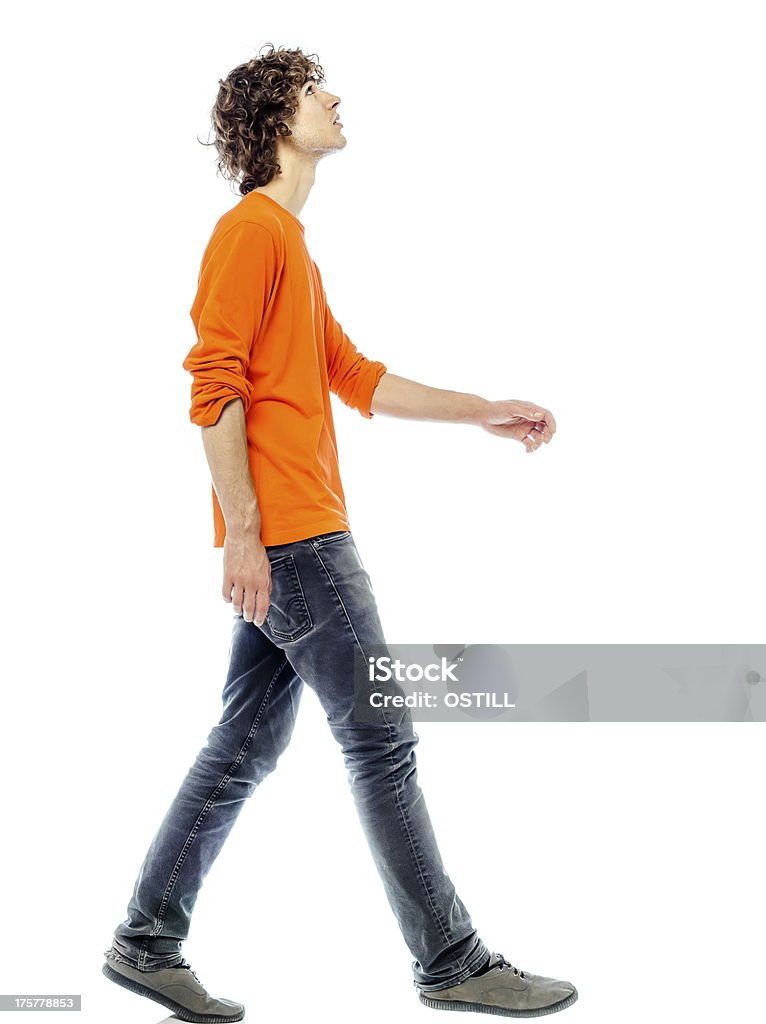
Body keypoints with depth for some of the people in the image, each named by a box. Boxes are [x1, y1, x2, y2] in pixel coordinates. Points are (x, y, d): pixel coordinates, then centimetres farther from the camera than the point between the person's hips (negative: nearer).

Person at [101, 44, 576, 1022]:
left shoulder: (290, 242, 23)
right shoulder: (250, 228, -7)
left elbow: (354, 377, 26)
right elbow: (214, 384, -15)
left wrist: (485, 412, 24)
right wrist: (243, 530, -20)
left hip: (292, 537, 10)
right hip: (289, 535, -10)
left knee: (244, 748, 12)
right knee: (382, 741, -3)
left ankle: (148, 941, 21)